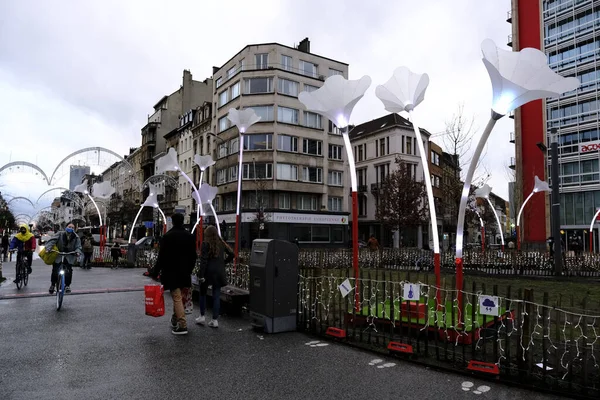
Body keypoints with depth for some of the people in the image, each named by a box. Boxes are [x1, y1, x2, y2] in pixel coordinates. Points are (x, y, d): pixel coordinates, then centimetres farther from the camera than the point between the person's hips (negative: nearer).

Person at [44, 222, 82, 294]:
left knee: (68, 271, -10)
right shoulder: (60, 234, -7)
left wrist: (77, 252, -26)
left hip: (69, 257, 1)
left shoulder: (76, 238, -2)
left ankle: (67, 285, 9)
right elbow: (52, 241, -14)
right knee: (55, 270, -5)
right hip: (58, 255, -1)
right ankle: (52, 284, 18)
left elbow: (78, 247, -5)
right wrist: (48, 249, -29)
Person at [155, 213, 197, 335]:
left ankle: (182, 325, -7)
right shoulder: (190, 236, 5)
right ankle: (174, 320, 30)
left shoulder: (167, 236, -10)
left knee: (177, 298, -5)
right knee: (178, 296, 18)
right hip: (185, 272, 5)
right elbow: (193, 256, 9)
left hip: (171, 272, -5)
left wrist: (157, 270, -1)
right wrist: (189, 270, 18)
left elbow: (162, 255, -10)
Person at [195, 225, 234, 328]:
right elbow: (231, 254, 6)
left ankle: (202, 316, 20)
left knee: (202, 293, 16)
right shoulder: (221, 244, 6)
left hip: (208, 272, -4)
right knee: (216, 296, 7)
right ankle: (215, 320, 8)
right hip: (219, 273, 4)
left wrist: (201, 275, -11)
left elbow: (203, 260, -12)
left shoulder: (206, 244, -7)